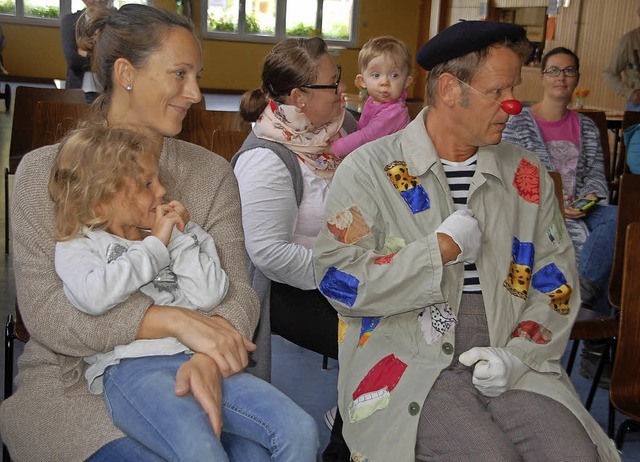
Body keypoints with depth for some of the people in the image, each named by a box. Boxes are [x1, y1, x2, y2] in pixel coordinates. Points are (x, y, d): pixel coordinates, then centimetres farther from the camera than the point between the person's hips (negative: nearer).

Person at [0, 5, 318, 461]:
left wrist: (209, 358, -27)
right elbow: (44, 312, -13)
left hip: (175, 371, 3)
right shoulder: (46, 172, -4)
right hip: (75, 377, -3)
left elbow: (237, 291, -4)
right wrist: (175, 320, -25)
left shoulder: (212, 173, 5)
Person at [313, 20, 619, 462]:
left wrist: (517, 354, -5)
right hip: (410, 360, -3)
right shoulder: (370, 168, -1)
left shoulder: (528, 174, 12)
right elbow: (337, 280, -9)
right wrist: (442, 250, -11)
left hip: (512, 363, 4)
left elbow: (557, 280, 11)